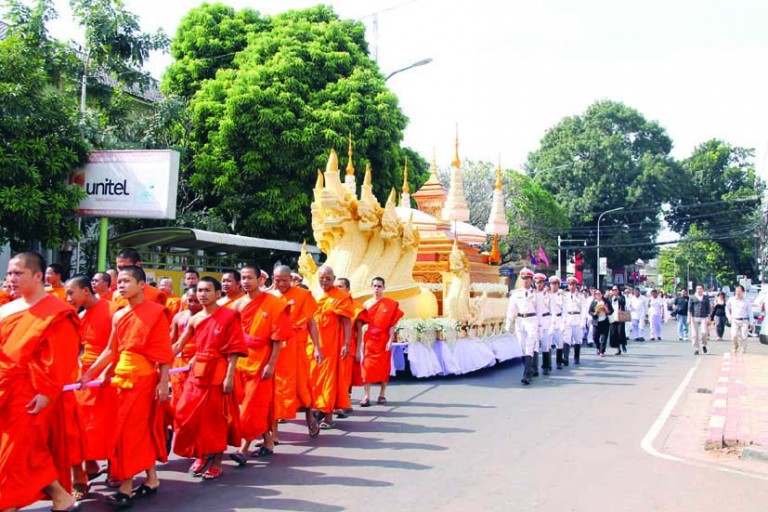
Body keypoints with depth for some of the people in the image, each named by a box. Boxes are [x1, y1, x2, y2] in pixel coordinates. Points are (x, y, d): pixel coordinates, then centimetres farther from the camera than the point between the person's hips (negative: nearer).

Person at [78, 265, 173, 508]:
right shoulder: (118, 316, 8)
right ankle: (152, 480, 24)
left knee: (129, 430, -4)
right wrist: (89, 373, 11)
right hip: (121, 377, 6)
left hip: (144, 378, -6)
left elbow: (164, 351, -10)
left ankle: (126, 487, 5)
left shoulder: (156, 311, -9)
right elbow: (111, 350, 14)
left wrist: (163, 382, -14)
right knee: (142, 430, 13)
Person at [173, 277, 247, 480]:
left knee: (216, 418, 3)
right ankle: (202, 455, 28)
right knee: (191, 416, 8)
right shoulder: (195, 319, 7)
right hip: (197, 372, 6)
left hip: (218, 373, -6)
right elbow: (180, 344, 15)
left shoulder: (229, 316, -9)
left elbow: (234, 350, -11)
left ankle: (216, 462, 16)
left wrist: (229, 376, -17)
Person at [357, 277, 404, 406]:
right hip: (369, 340, 1)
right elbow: (361, 324, 5)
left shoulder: (391, 304, -1)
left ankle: (382, 395, 14)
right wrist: (361, 341, 0)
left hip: (383, 340, -1)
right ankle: (367, 396, -2)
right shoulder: (366, 304, 5)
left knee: (384, 367, 5)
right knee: (367, 367, -4)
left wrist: (390, 341, -9)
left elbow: (392, 325, -2)